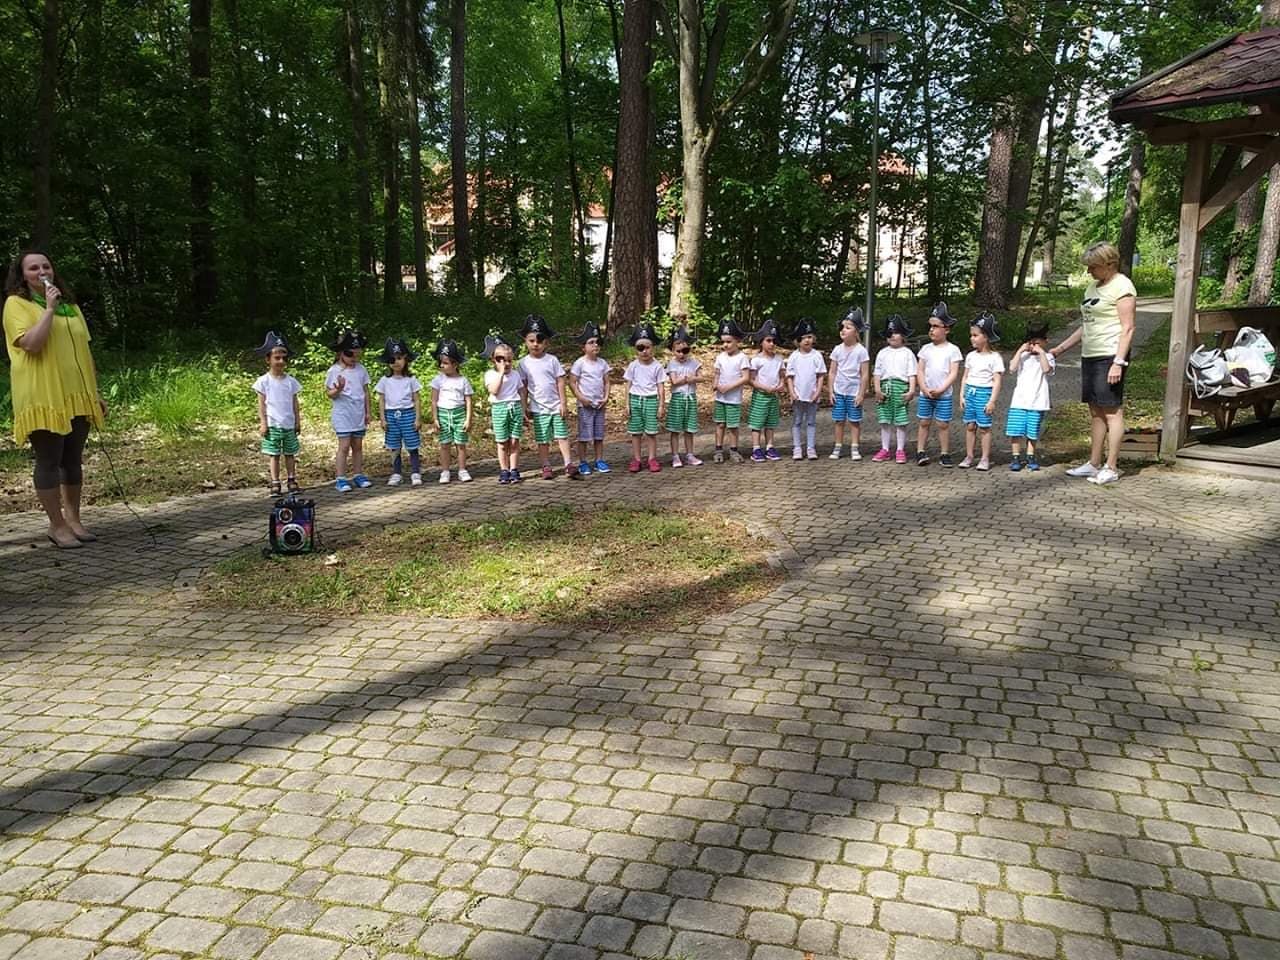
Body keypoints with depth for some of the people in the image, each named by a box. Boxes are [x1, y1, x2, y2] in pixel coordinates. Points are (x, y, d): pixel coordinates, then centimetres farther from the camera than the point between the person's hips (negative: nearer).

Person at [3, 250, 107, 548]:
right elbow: (32, 344, -19)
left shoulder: (68, 303, 16)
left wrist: (96, 392, 15)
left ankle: (73, 519, 20)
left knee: (73, 460, 10)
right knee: (49, 461, -1)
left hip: (76, 396, 6)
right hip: (44, 398, -6)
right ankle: (57, 525, 6)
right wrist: (49, 309, -17)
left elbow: (83, 350, 18)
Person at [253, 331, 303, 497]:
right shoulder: (263, 381, -2)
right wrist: (263, 423, -7)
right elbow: (261, 404, -1)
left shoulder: (291, 381, 5)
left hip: (289, 424, 3)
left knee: (290, 454, 8)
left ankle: (292, 480, 17)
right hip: (273, 425, -3)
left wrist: (298, 421, 7)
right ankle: (275, 484, 7)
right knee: (274, 455, 2)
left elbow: (295, 404, 10)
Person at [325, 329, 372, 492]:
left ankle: (359, 475, 18)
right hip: (343, 414, -5)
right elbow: (330, 394, -7)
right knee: (344, 445, -6)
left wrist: (367, 412, 10)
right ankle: (341, 479, -2)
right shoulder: (334, 371, -7)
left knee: (358, 445, 10)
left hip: (359, 414, 5)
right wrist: (338, 390, -29)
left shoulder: (361, 369, 7)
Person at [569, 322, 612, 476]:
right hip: (585, 405, -5)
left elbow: (606, 382, 10)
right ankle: (583, 463, 6)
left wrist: (606, 398, -3)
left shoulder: (602, 363, 7)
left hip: (599, 405, 5)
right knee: (584, 435, -1)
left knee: (599, 435, 10)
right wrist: (581, 398, -15)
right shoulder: (580, 363, -8)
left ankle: (599, 461, 18)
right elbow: (572, 382, -8)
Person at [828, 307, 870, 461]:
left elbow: (865, 374, -6)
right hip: (839, 391, 3)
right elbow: (832, 372, 6)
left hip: (854, 392, -3)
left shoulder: (861, 351, -7)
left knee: (854, 421, 3)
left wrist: (861, 394, -10)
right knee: (839, 420, 6)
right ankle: (838, 447, 13)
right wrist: (830, 391, 1)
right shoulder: (837, 349, 3)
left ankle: (854, 448, 9)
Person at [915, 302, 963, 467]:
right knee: (924, 423, 6)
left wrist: (940, 390, -15)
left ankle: (944, 454, 10)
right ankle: (921, 452, 11)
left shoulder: (952, 349, -2)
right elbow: (920, 371, 4)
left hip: (944, 395, -3)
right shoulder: (926, 348, 7)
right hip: (925, 394, 3)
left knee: (943, 424, 2)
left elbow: (954, 373, -7)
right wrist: (924, 388, -10)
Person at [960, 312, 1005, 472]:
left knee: (984, 427, -1)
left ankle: (985, 459, 7)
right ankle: (969, 456, 15)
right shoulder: (971, 356, 10)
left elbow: (997, 381, -9)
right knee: (970, 426, 7)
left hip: (984, 393, -5)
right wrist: (962, 395, 8)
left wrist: (992, 401, -14)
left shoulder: (995, 358, -7)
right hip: (970, 392, 5)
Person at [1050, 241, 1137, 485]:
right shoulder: (1093, 286, 18)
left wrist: (1118, 362, -21)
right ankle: (1094, 464, 16)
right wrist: (1060, 348, 22)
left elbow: (1128, 329, -14)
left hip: (1110, 356, -9)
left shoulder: (1122, 286, -8)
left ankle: (1111, 468, -3)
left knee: (1112, 410, -6)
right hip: (1090, 355, 9)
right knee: (1095, 411, 11)